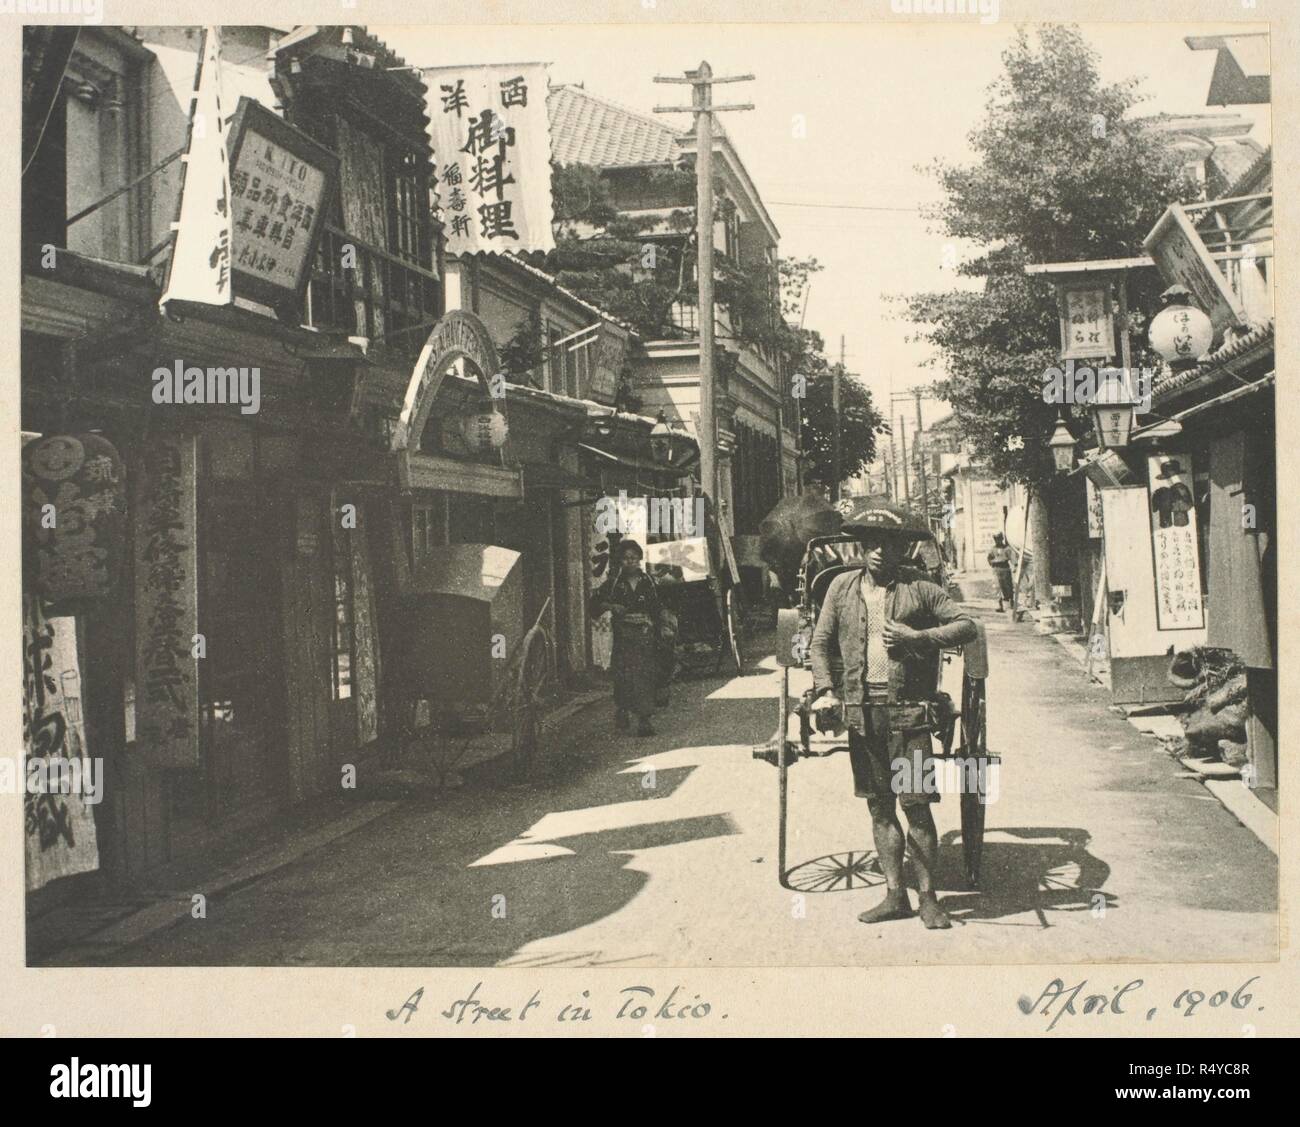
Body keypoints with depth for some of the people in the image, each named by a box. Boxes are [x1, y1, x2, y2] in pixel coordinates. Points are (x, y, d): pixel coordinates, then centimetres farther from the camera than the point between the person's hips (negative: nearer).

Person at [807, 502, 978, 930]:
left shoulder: (920, 588, 1)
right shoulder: (842, 586, 8)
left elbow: (968, 626, -2)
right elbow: (820, 643, 12)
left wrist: (918, 636, -15)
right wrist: (824, 690, -3)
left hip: (907, 710, -3)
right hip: (860, 711, 3)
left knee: (916, 806, -2)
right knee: (879, 806, 9)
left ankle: (927, 897, 9)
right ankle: (895, 895, 19)